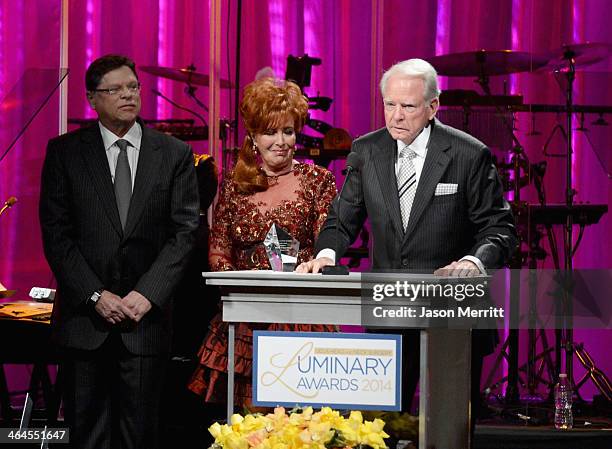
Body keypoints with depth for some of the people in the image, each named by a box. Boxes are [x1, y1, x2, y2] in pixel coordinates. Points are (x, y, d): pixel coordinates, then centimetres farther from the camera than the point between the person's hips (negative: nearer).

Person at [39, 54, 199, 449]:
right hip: (84, 318, 0)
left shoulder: (175, 154, 7)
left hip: (147, 316, 0)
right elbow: (56, 233, 0)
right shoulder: (65, 152, 5)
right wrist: (95, 296, -9)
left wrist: (148, 294, -9)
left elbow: (184, 231, 2)